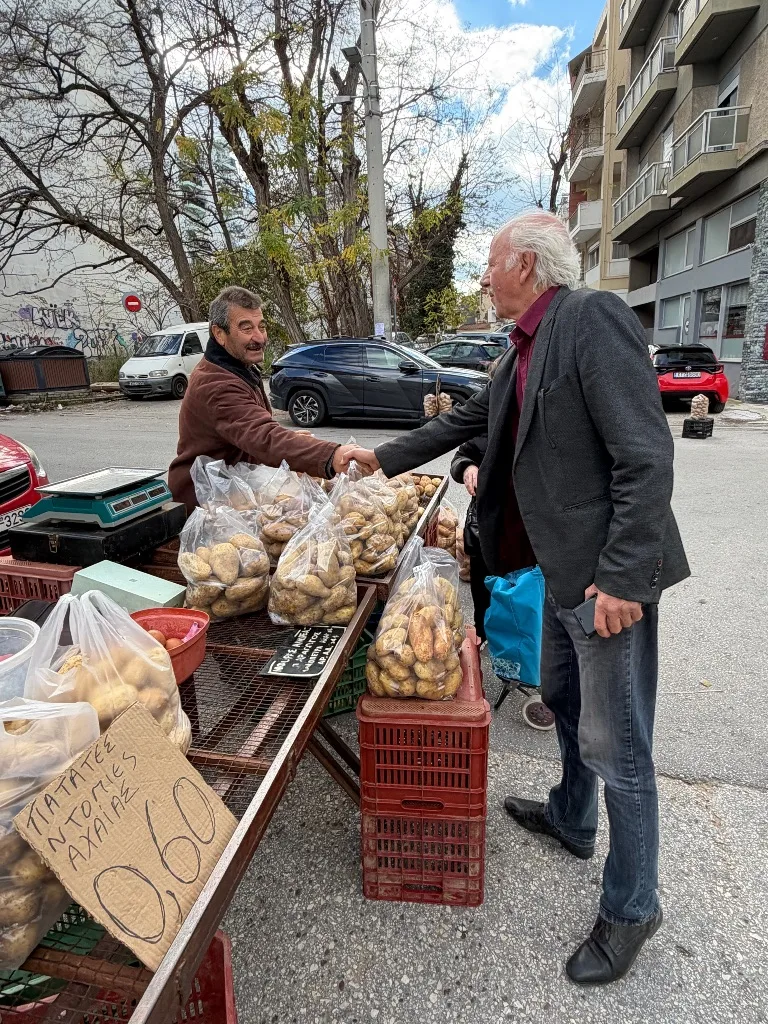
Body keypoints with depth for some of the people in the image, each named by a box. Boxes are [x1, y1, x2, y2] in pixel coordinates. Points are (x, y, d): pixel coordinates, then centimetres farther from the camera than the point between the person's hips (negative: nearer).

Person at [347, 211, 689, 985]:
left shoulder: (595, 318, -16)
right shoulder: (529, 348, 13)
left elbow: (646, 458, -22)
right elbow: (466, 420, 22)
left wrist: (620, 575, -23)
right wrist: (384, 459, 25)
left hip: (607, 574, -9)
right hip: (564, 569, 10)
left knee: (615, 744, 5)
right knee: (565, 702, 25)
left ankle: (630, 908, 28)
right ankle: (571, 819, 49)